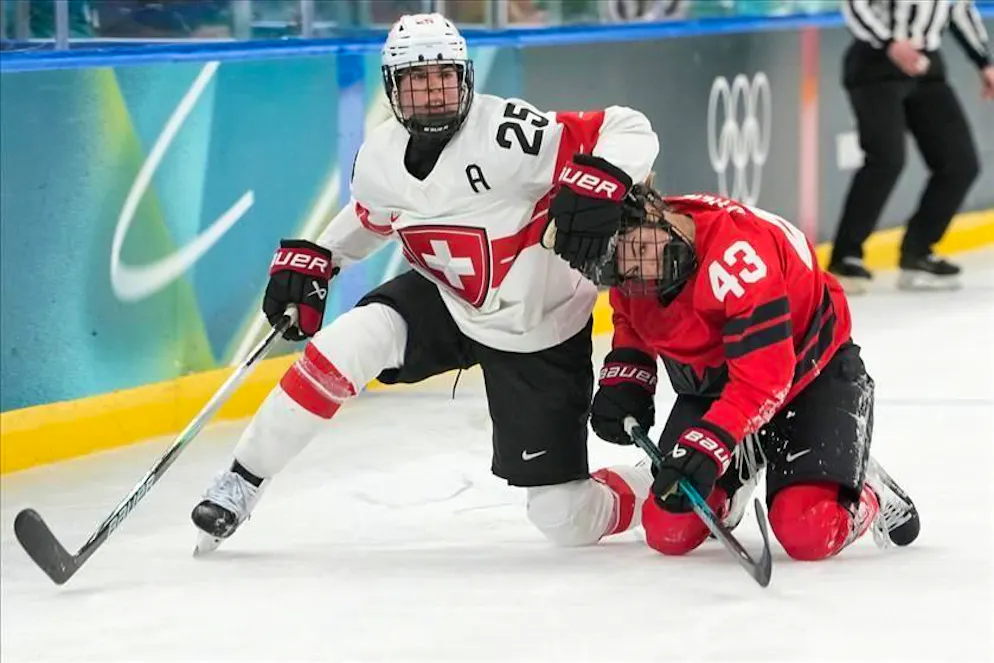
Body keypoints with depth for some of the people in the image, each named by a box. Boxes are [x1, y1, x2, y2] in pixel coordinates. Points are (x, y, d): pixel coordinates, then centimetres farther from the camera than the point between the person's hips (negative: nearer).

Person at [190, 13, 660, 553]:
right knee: (346, 344, -24)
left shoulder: (505, 133, -28)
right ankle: (241, 483, -10)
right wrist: (308, 261, 3)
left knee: (565, 521, -3)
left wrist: (599, 181, -46)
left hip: (539, 335, -4)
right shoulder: (379, 156, -9)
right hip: (445, 302, 4)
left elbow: (631, 132, -27)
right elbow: (370, 215, 16)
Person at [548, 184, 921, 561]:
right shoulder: (629, 269, -14)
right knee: (669, 532, -7)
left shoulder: (736, 253, -37)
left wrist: (708, 445, -45)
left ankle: (866, 492, 10)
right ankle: (737, 478, 24)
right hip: (709, 386, 6)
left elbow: (762, 378, -37)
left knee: (809, 534, -23)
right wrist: (623, 379, -4)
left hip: (812, 377, -6)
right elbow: (632, 320, 13)